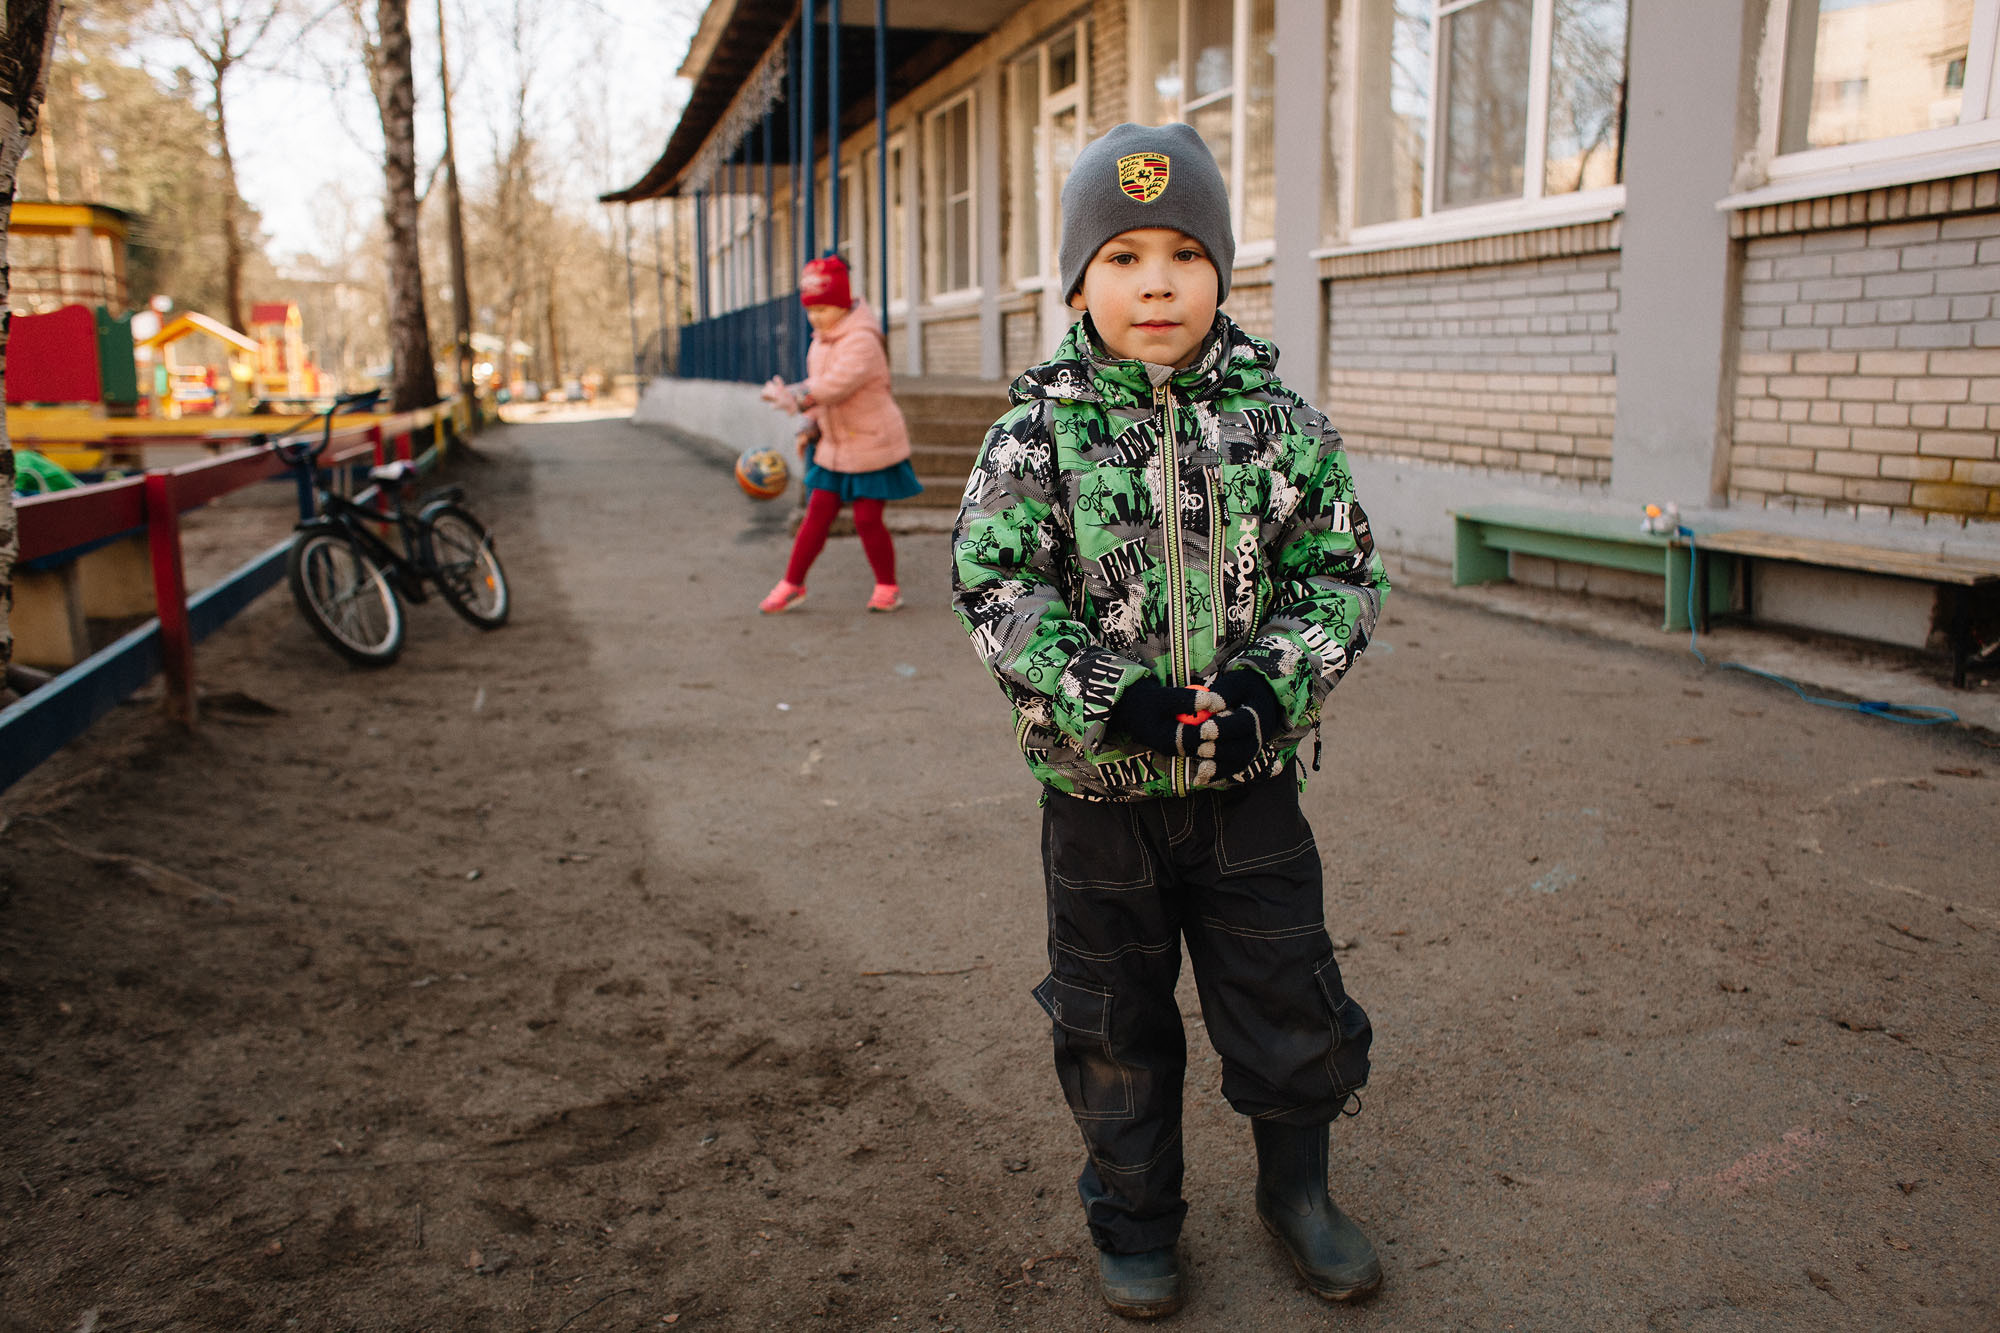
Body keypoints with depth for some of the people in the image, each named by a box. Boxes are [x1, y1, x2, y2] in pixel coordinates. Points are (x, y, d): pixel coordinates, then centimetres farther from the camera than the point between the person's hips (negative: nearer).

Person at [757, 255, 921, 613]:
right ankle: (791, 585, 12)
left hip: (872, 445, -7)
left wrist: (797, 396, -44)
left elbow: (838, 383, -35)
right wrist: (811, 427, 10)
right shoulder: (822, 339, 7)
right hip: (835, 446, 7)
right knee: (818, 513, 6)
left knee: (867, 518, -2)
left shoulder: (862, 340, -21)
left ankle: (887, 587, 16)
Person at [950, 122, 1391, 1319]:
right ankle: (1136, 1220, 36)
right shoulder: (1039, 429, -6)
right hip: (1097, 783, -1)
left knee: (1288, 995, 13)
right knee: (1114, 1017, 14)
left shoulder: (1278, 417, -2)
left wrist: (1268, 690, -17)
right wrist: (1107, 696, -22)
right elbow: (995, 585, -10)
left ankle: (1297, 1188, 40)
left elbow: (1343, 572, -1)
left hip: (1252, 776, 1)